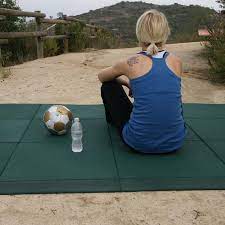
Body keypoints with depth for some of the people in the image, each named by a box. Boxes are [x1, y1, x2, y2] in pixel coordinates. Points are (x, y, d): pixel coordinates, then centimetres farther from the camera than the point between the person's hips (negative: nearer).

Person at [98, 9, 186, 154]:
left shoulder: (133, 62, -8)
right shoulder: (176, 62, 0)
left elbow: (101, 77, 13)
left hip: (140, 142, -3)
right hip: (175, 142, 3)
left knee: (109, 86, 18)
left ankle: (113, 119, 50)